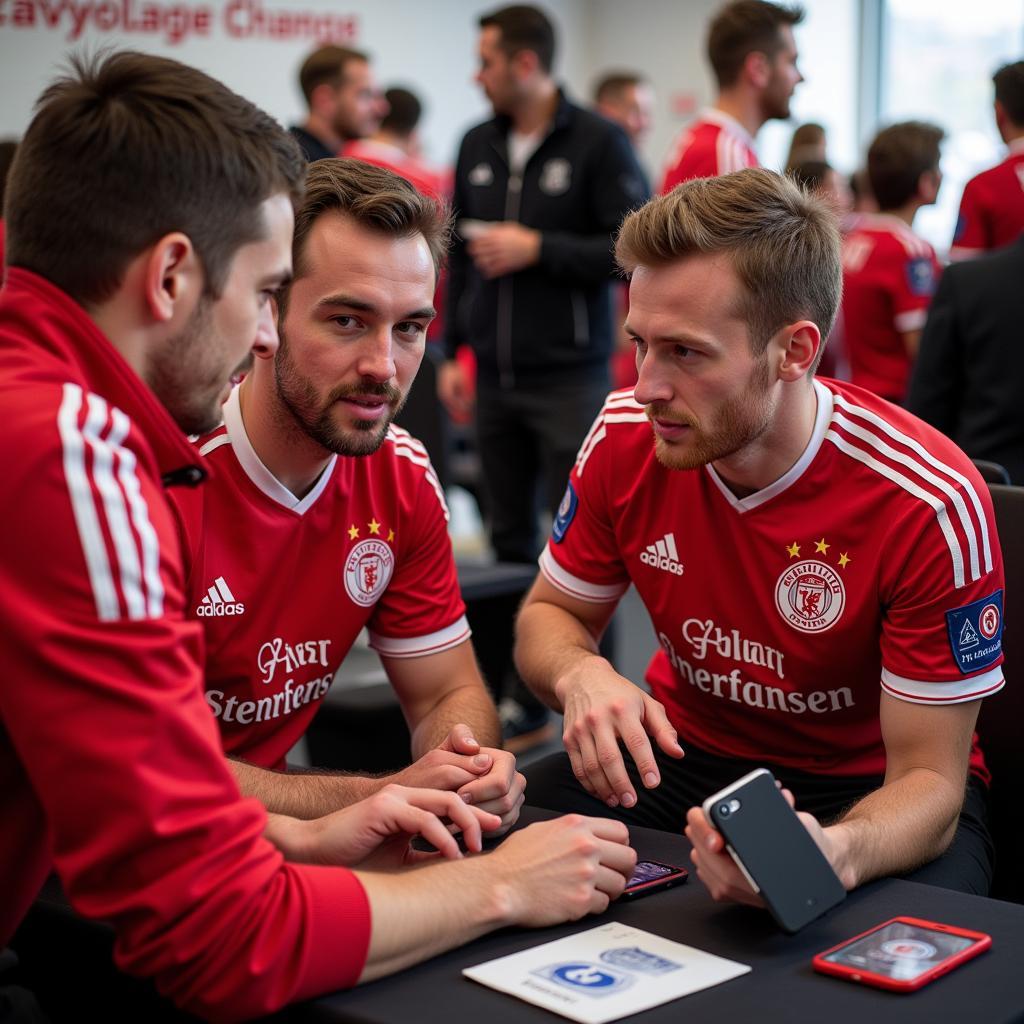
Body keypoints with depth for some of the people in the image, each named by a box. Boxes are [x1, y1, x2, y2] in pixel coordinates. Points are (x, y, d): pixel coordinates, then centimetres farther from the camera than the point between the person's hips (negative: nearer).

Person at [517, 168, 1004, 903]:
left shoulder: (931, 503, -25)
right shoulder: (625, 439, -12)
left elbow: (929, 775, -21)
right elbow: (550, 613, 4)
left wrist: (833, 855, -45)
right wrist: (581, 676, -23)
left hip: (869, 788, -3)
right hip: (684, 753, 4)